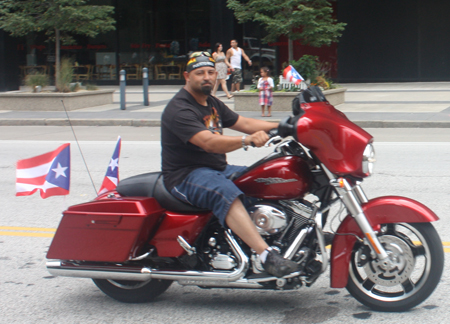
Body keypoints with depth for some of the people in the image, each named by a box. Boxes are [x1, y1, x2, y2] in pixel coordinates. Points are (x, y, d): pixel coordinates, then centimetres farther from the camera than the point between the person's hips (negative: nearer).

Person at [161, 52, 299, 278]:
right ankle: (267, 256, -47)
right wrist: (247, 140, -43)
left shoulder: (212, 104, 16)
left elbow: (243, 123, 16)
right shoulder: (179, 110, -16)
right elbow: (209, 142, -30)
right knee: (225, 193, -36)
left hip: (218, 169, 10)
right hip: (186, 175, -10)